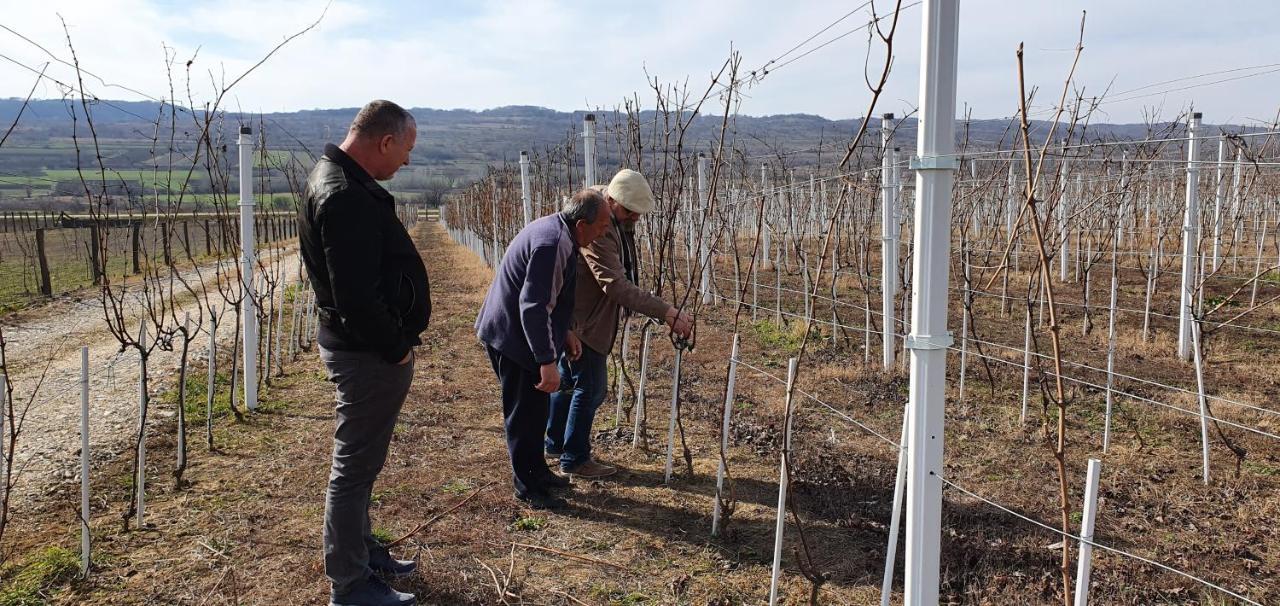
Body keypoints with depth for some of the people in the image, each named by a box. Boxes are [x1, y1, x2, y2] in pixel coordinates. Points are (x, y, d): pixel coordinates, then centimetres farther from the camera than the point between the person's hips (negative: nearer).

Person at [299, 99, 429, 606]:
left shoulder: (338, 179, 11)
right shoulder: (346, 196, -24)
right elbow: (356, 295, -28)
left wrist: (394, 341, 15)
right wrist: (395, 348, -16)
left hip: (364, 348, 11)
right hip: (368, 354, -11)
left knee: (362, 461, 21)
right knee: (355, 466, 1)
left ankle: (362, 552, 37)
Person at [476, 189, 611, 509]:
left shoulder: (555, 229, 5)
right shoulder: (553, 245, -28)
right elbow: (534, 307, -32)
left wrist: (564, 332, 19)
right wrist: (547, 362, -31)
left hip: (516, 331, 11)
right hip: (514, 338, -11)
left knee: (535, 408, 21)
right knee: (525, 413, 2)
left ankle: (537, 470, 36)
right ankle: (527, 487, 15)